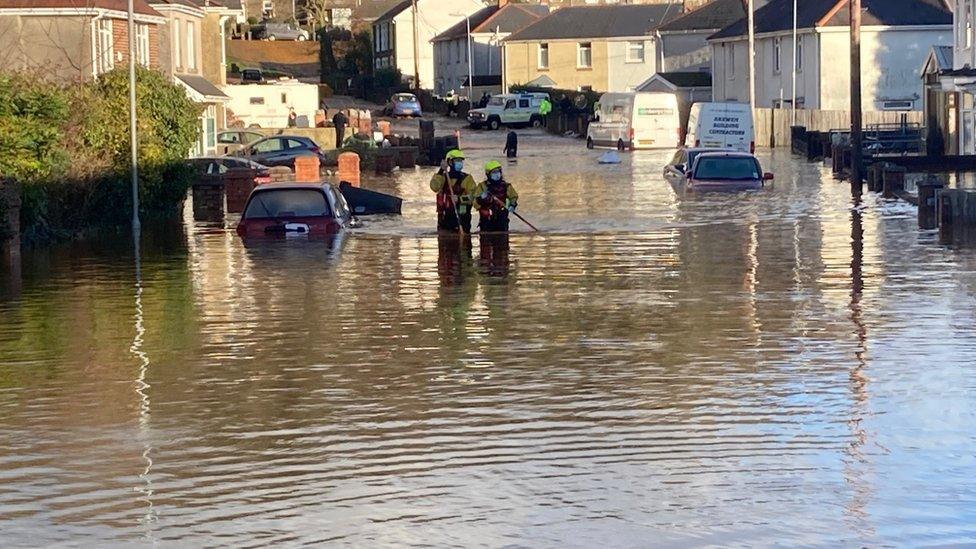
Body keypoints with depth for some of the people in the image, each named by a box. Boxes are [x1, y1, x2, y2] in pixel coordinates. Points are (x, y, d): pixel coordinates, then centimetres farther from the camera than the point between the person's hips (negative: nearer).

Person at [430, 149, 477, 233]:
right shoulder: (442, 177, 8)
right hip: (444, 217, 2)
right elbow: (434, 187, -13)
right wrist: (441, 171, -19)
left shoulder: (467, 178, 4)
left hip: (461, 217, -2)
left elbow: (473, 196, -8)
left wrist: (459, 199, -23)